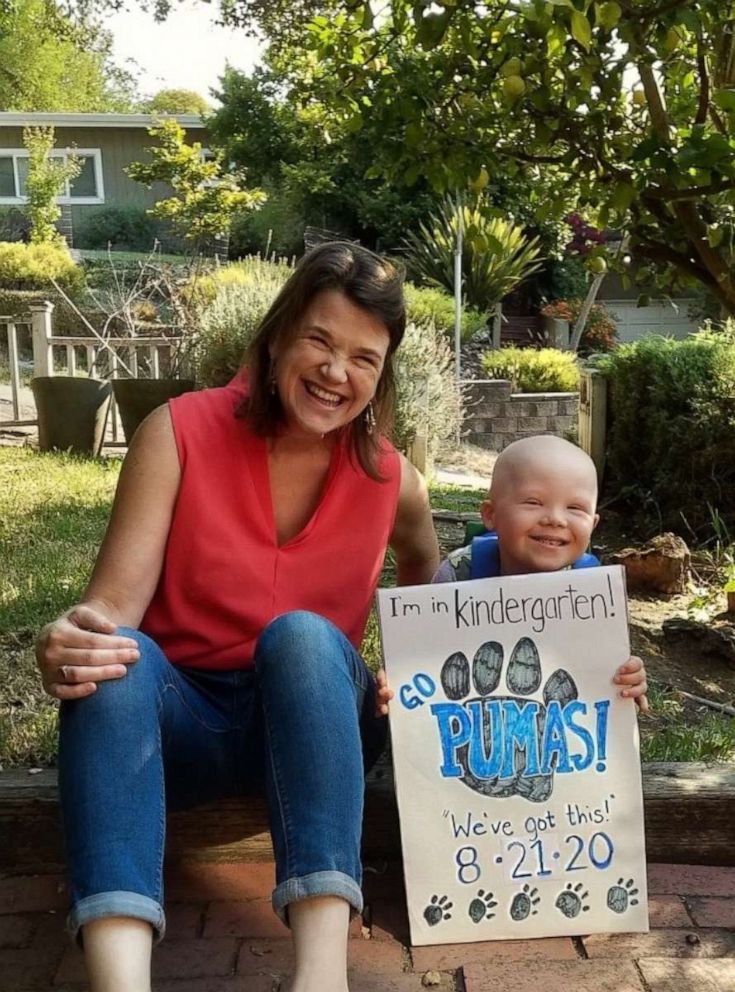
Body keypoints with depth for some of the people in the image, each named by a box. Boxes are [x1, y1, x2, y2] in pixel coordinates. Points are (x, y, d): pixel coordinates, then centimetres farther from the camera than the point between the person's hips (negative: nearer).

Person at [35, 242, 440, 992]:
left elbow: (427, 580, 20)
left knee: (303, 634, -33)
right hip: (177, 719, 0)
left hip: (311, 724, 1)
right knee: (116, 660, -33)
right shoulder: (180, 433, -9)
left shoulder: (391, 481, -3)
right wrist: (68, 644, -40)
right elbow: (114, 604, -16)